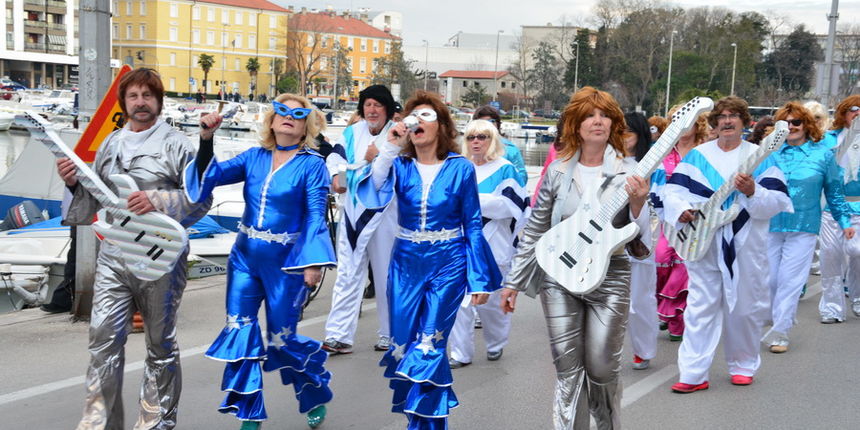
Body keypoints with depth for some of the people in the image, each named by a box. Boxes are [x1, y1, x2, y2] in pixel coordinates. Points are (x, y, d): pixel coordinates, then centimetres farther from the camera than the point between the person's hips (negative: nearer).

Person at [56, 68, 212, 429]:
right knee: (104, 336, -2)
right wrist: (74, 183, -1)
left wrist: (157, 201, -19)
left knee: (160, 342, 7)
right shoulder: (110, 144, 14)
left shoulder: (176, 144, -2)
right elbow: (93, 200, 19)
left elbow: (202, 198, -7)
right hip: (113, 255, 4)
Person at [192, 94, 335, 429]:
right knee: (240, 333, 2)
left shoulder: (312, 165, -6)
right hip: (245, 257, 4)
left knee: (282, 339, 3)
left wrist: (314, 261, -21)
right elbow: (214, 174, -1)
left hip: (285, 262, -4)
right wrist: (207, 138, -15)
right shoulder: (254, 157, 6)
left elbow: (315, 215, -12)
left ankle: (316, 397, 31)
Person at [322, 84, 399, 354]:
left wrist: (378, 159, -24)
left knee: (386, 277, 6)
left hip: (384, 214, -4)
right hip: (352, 213, 4)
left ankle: (389, 336, 19)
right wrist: (337, 174, -16)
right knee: (347, 275, 3)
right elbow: (335, 157, 4)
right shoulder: (352, 133, 11)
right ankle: (339, 337, 4)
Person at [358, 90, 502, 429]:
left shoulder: (460, 168, -5)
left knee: (428, 348, -8)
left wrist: (479, 278, -3)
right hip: (406, 263, 3)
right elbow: (372, 198, -18)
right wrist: (389, 150, -24)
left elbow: (472, 225, -1)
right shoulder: (399, 165, 0)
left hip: (448, 264, -3)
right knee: (402, 347, 9)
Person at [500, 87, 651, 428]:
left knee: (602, 370, 4)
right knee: (568, 371, 3)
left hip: (610, 278, -1)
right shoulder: (558, 170, 3)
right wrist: (513, 281, 8)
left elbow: (641, 236, -4)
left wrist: (637, 204, -24)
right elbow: (535, 230, 9)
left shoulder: (628, 172, -2)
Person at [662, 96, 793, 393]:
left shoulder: (760, 156, 4)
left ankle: (743, 365, 27)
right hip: (704, 244, 0)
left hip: (746, 246, 0)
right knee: (701, 307, -2)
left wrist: (752, 192, -21)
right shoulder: (697, 155, 7)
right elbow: (673, 190, 4)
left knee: (746, 307, 9)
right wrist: (681, 209, -16)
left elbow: (778, 201, -3)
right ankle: (693, 374, -1)